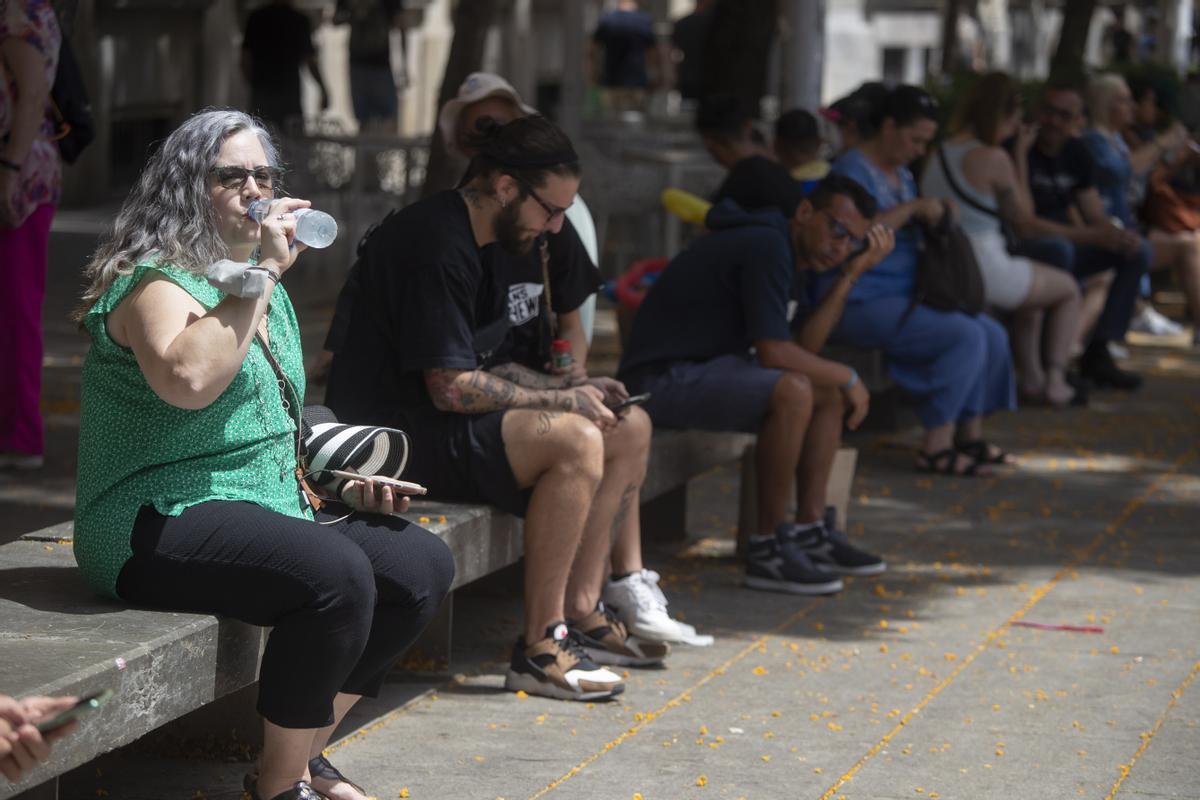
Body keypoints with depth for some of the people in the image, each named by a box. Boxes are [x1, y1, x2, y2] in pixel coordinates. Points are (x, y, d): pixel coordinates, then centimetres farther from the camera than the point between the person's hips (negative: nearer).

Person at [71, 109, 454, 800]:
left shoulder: (269, 293, 21)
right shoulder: (155, 281, -9)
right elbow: (188, 379, -33)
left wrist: (342, 481, 15)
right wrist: (259, 273, -24)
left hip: (271, 508, 10)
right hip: (162, 527, -10)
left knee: (423, 563, -6)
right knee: (336, 574, -32)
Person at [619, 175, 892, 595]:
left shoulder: (775, 246, 14)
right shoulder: (766, 246, -18)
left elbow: (803, 351, 10)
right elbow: (773, 352, -23)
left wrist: (851, 275, 7)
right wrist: (847, 377, -9)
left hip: (704, 368, 11)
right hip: (662, 378, -11)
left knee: (830, 391, 11)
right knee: (792, 391, -30)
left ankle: (809, 531, 11)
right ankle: (768, 550, -21)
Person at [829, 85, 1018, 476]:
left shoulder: (902, 175, 19)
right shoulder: (853, 169, -11)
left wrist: (936, 214, 8)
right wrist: (913, 208, -21)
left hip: (904, 297, 10)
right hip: (862, 304, -10)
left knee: (994, 336, -2)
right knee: (965, 336, -23)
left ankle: (970, 435, 4)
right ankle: (936, 446, -20)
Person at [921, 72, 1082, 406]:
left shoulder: (938, 155, 7)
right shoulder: (994, 158, -17)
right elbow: (1022, 216, -3)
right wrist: (1021, 157, 3)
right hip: (986, 272, -8)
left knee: (1031, 289, 35)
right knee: (1068, 289, 19)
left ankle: (1032, 378, 38)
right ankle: (1055, 379, 16)